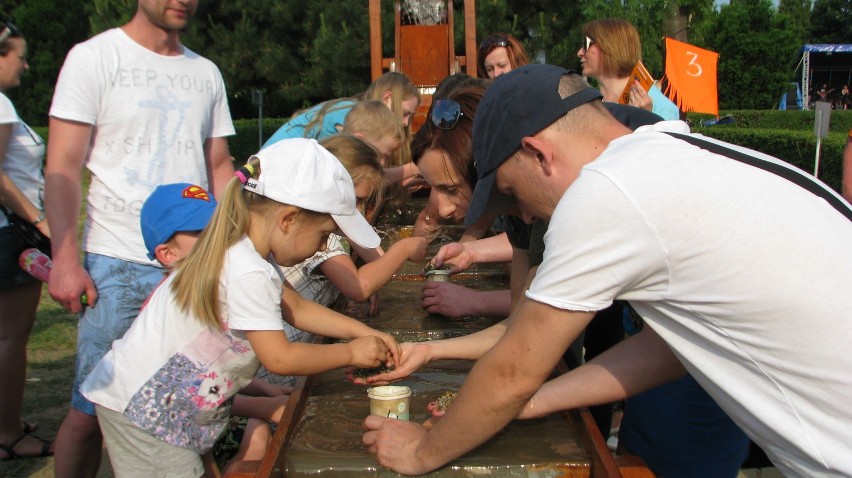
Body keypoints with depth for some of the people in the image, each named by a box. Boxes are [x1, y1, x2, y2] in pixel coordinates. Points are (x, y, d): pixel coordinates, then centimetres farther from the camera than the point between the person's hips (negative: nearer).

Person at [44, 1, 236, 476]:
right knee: (91, 411, 1)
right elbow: (63, 167, -4)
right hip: (120, 267, -3)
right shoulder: (94, 57, 1)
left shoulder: (207, 73, 13)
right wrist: (65, 260, -12)